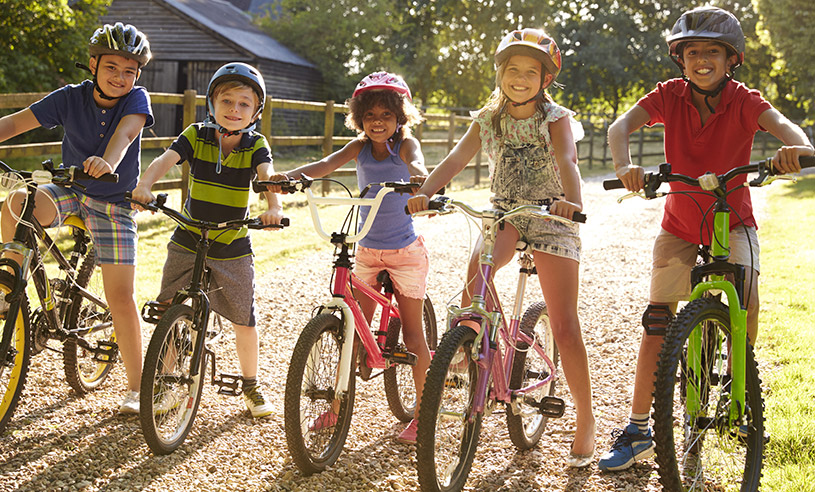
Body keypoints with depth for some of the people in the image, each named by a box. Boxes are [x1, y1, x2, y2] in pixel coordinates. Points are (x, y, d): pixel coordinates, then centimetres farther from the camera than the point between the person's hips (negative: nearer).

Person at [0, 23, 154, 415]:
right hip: (69, 191, 2)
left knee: (121, 298, -7)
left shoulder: (137, 99, -12)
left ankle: (136, 387, 6)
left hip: (114, 203, -1)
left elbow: (125, 131, -33)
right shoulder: (71, 98, -7)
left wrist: (108, 161, -54)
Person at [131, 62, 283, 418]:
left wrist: (274, 207, -45)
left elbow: (267, 175, -24)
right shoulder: (196, 136, -6)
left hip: (233, 249, 0)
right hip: (188, 242, 0)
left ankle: (251, 385, 28)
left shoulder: (256, 145, -6)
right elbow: (166, 159, -21)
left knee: (244, 321, 7)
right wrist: (144, 185, -42)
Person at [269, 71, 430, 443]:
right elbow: (326, 165, -17)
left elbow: (416, 163, -32)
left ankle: (422, 412, 15)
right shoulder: (361, 147, -1)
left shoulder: (405, 144, -9)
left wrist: (419, 176, -57)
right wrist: (288, 176, -36)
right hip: (367, 250, 3)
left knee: (412, 332, 3)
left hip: (405, 251, -3)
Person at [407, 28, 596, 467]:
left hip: (550, 217, -3)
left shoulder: (556, 118, -6)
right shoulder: (488, 118, 5)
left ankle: (585, 419, 4)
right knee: (476, 275, -34)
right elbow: (457, 157, -9)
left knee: (564, 326, -7)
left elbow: (566, 160, -25)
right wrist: (424, 191, -28)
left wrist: (571, 201, -46)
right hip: (503, 214, 3)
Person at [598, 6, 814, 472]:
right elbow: (622, 124, -26)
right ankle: (638, 431, 5)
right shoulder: (670, 95, -11)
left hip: (732, 223, -1)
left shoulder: (742, 100, -15)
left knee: (746, 299, -24)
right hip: (679, 227, 1)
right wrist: (624, 163, -47)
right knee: (656, 323, -5)